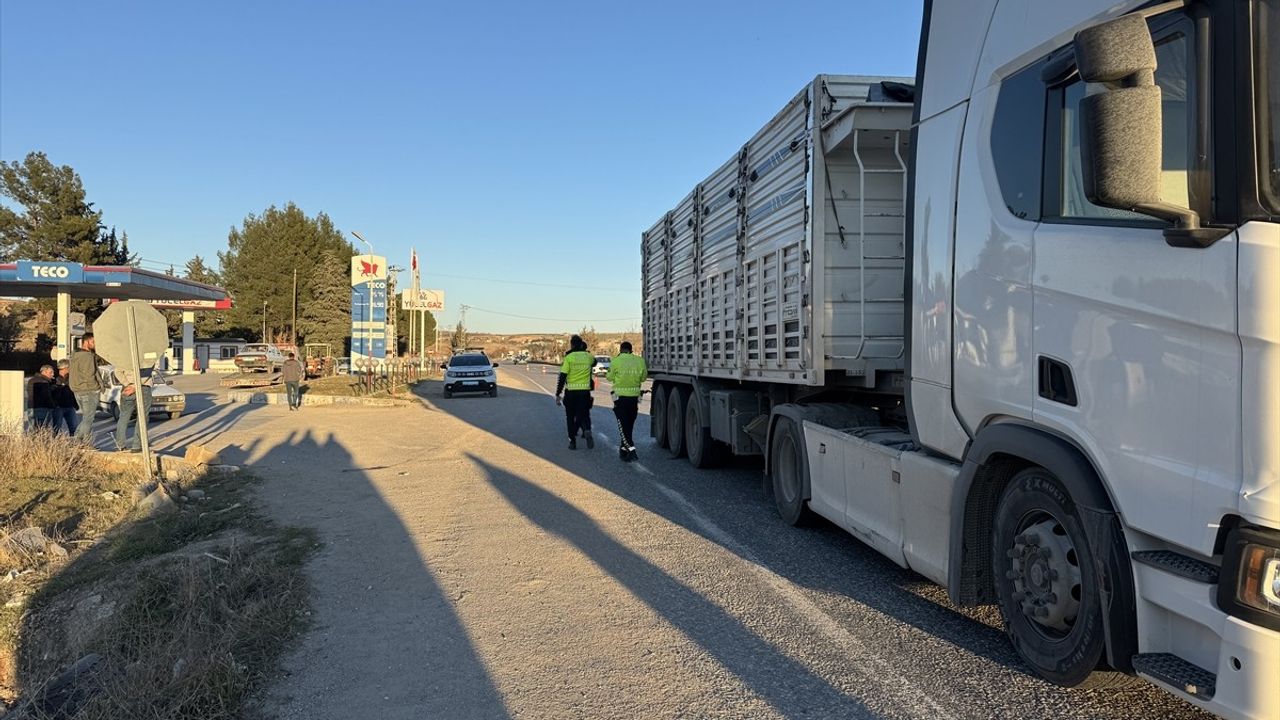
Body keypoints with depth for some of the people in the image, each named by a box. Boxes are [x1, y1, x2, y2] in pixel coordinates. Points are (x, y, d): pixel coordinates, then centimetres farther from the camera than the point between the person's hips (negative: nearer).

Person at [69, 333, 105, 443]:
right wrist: (100, 385, -7)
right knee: (88, 419, -4)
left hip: (77, 391, 9)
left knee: (86, 418, 15)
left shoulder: (75, 355, 14)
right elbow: (89, 375, -22)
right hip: (89, 391, -9)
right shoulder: (87, 356, -17)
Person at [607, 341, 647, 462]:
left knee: (623, 425, -2)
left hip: (620, 397, -4)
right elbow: (643, 378, 9)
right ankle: (623, 449, 24)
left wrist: (606, 374, 22)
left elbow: (610, 377, 1)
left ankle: (631, 449, -16)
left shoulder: (616, 361, -9)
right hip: (635, 397, 4)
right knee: (629, 425, 15)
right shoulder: (640, 361, 0)